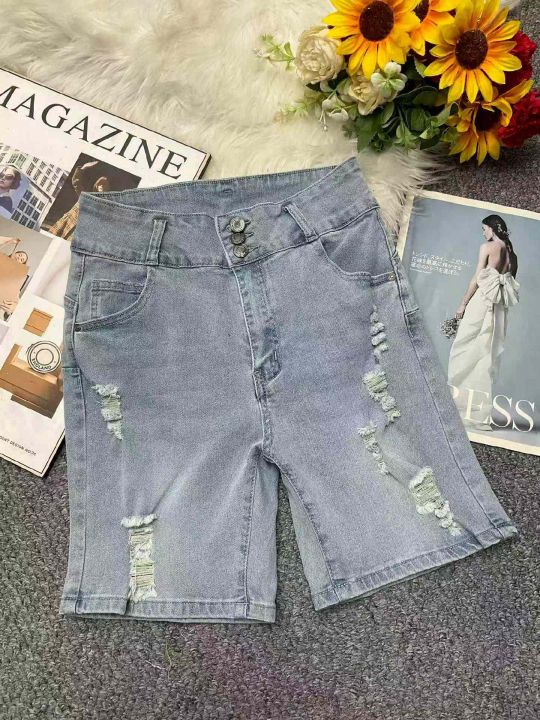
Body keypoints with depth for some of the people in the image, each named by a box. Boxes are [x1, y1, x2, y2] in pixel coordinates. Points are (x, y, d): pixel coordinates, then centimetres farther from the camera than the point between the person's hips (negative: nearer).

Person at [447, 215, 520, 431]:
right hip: (501, 308, 6)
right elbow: (512, 284, 12)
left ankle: (462, 404, -1)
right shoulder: (511, 252, 15)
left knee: (465, 351, 0)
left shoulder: (487, 247, -3)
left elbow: (477, 279, -8)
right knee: (488, 355, 6)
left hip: (482, 301, -6)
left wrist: (463, 304, -4)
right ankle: (480, 412, 7)